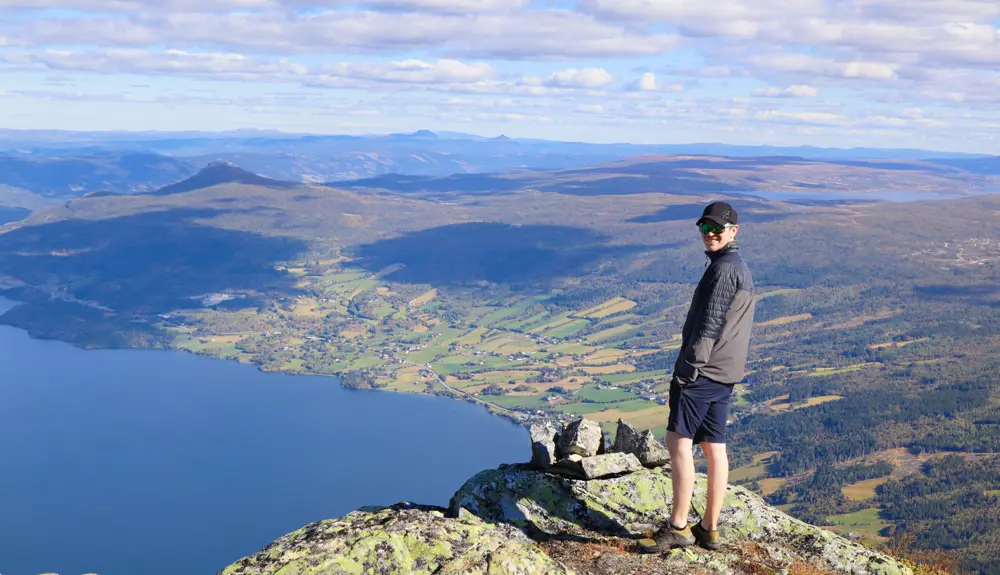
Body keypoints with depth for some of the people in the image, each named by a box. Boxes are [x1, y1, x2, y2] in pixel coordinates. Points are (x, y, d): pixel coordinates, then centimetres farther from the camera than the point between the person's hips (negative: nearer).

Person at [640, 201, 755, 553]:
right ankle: (709, 530, 13)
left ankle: (678, 528, -7)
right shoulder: (741, 268, 20)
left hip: (703, 370, -10)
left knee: (679, 442, -8)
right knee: (714, 447, 9)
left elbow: (709, 324, -20)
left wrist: (690, 366, -20)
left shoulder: (724, 268, -12)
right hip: (724, 374, 10)